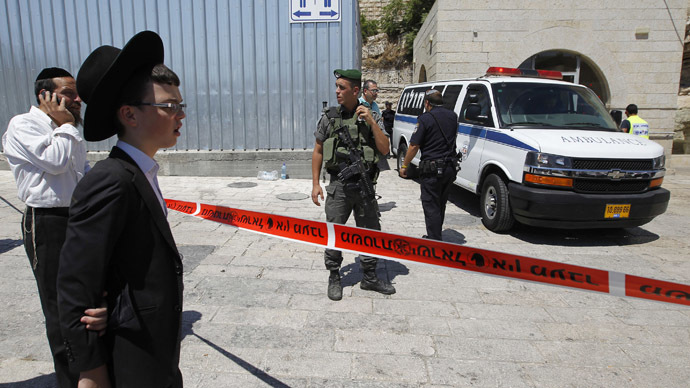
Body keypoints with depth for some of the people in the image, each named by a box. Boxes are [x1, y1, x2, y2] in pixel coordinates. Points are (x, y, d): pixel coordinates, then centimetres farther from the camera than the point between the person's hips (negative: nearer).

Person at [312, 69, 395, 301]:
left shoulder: (370, 117, 3)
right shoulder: (329, 117, 3)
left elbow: (384, 150, -5)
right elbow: (318, 151, 6)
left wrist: (371, 122, -13)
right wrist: (315, 183, 1)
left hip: (365, 186, 1)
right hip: (338, 186, -1)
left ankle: (370, 278, 26)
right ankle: (334, 279, 20)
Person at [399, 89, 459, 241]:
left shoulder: (425, 118, -12)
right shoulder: (452, 116, 8)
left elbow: (414, 146, -13)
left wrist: (404, 166, -3)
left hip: (432, 169, -7)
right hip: (450, 167, 7)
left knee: (431, 207, -1)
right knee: (440, 205, 19)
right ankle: (435, 236, 32)